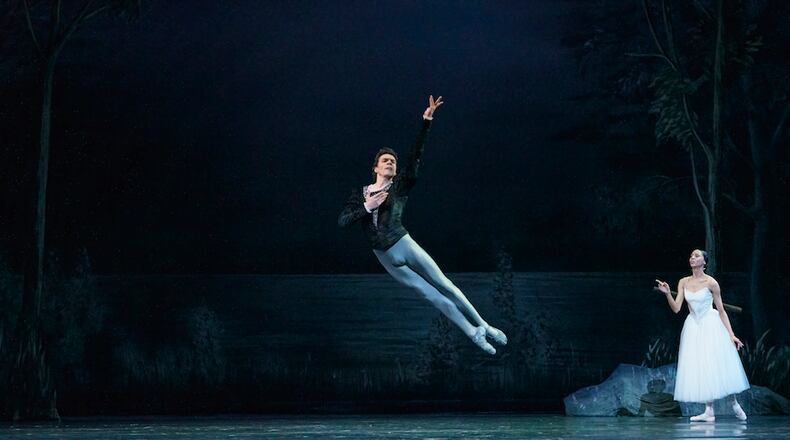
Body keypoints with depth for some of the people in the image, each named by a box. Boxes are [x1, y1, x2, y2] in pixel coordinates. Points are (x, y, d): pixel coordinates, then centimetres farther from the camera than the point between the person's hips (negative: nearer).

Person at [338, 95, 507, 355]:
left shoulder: (399, 187, 5)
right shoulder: (359, 194, 10)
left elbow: (415, 158, -5)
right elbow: (342, 222, 1)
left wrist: (426, 122, -13)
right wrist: (366, 208, -13)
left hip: (404, 245, -1)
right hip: (385, 257, 1)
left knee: (443, 285, -3)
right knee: (431, 294, 3)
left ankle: (483, 326, 6)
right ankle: (473, 333, 5)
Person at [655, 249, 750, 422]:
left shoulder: (710, 283, -8)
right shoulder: (684, 282, 3)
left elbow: (721, 310, -4)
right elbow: (676, 308, -1)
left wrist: (731, 334, -7)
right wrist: (667, 294, -18)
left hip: (711, 325, -4)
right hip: (693, 327, 4)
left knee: (720, 366, -4)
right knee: (699, 368, 1)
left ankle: (734, 404, 12)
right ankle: (709, 411, 3)